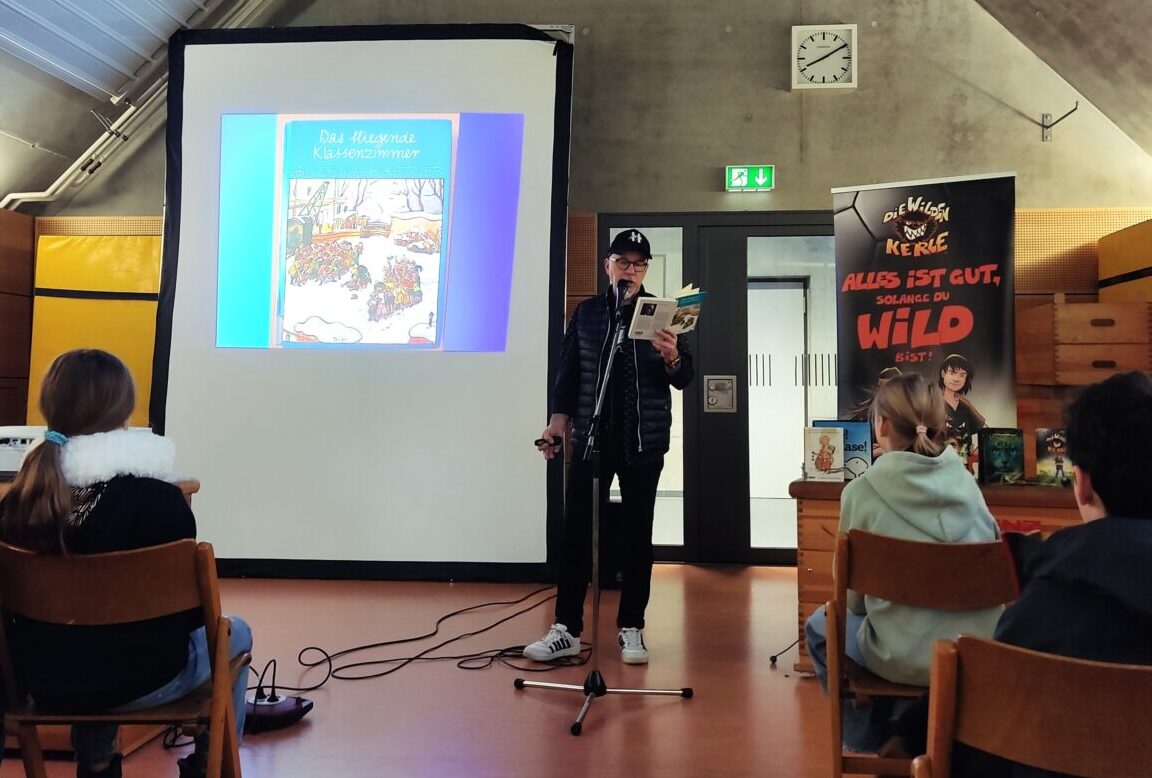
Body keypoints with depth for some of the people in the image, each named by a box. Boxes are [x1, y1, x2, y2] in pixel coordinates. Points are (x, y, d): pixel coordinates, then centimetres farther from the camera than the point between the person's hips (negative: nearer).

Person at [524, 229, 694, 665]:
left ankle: (631, 629, 15)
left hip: (644, 443, -1)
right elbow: (567, 373, 8)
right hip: (591, 439, 1)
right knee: (576, 532, 0)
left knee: (636, 535, 5)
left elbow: (684, 379, -2)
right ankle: (566, 629, 7)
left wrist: (671, 359, -23)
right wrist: (557, 422, -3)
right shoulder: (586, 312, 7)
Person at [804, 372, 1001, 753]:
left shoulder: (862, 491, -11)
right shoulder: (967, 483, 1)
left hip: (905, 656, -5)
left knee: (820, 627, 25)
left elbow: (852, 596, -2)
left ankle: (869, 739, 36)